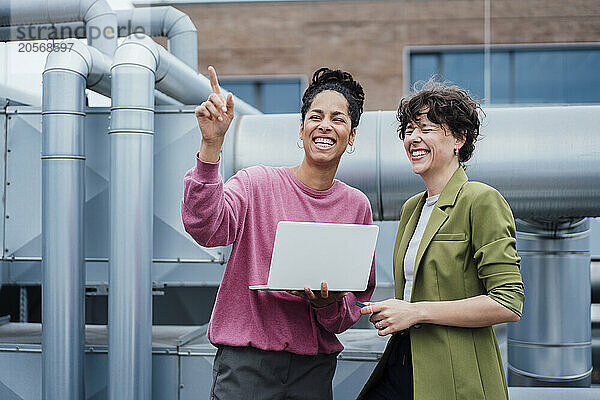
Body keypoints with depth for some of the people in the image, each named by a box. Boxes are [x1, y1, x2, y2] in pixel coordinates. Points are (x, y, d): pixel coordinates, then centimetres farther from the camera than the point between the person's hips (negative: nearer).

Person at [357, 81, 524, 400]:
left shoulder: (482, 201, -11)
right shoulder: (411, 208, 13)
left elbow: (508, 304, -17)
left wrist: (416, 312, -16)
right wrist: (388, 311, 0)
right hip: (401, 365, 7)